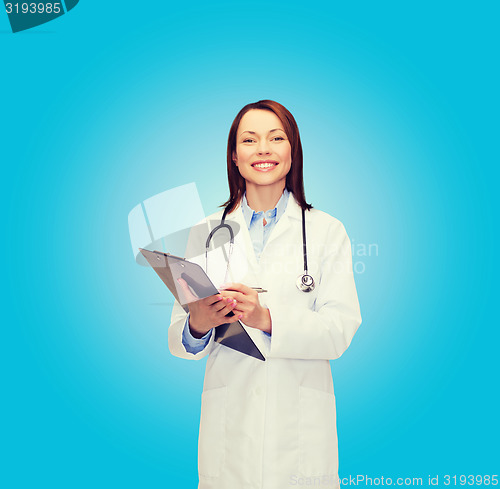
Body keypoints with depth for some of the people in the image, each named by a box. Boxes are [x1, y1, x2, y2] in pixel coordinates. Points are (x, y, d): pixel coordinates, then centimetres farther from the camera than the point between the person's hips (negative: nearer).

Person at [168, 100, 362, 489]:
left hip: (301, 428, 0)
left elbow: (341, 329, -9)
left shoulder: (327, 231, 1)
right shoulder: (208, 231, 4)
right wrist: (197, 325, -22)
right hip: (228, 424, 1)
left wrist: (269, 319, -25)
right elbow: (179, 336, 1)